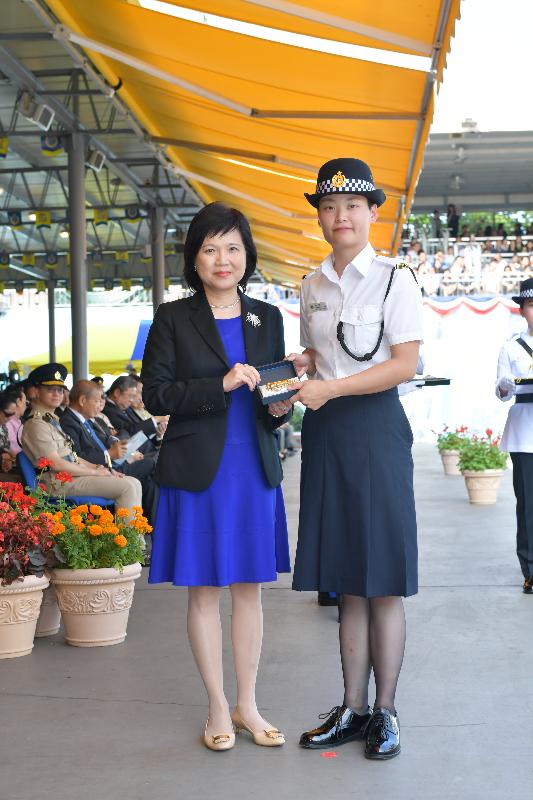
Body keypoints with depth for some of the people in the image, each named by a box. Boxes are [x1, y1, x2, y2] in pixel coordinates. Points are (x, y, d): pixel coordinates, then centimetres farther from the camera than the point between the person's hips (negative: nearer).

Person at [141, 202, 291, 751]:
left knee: (249, 588, 9)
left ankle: (247, 705, 21)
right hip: (197, 472, -3)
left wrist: (279, 408, -8)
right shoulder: (173, 318, -2)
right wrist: (220, 385, -19)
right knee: (203, 592, 4)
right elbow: (155, 395, -8)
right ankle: (218, 708, 17)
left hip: (254, 469, 3)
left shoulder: (266, 318, 9)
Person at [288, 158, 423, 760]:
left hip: (375, 427, -5)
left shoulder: (394, 279, -4)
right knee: (346, 582, 9)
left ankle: (385, 712, 9)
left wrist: (331, 388, -17)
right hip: (324, 433, 5)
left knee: (382, 581, -1)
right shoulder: (312, 286, 13)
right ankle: (352, 709, 17)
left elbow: (404, 365, -11)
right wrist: (299, 369, 1)